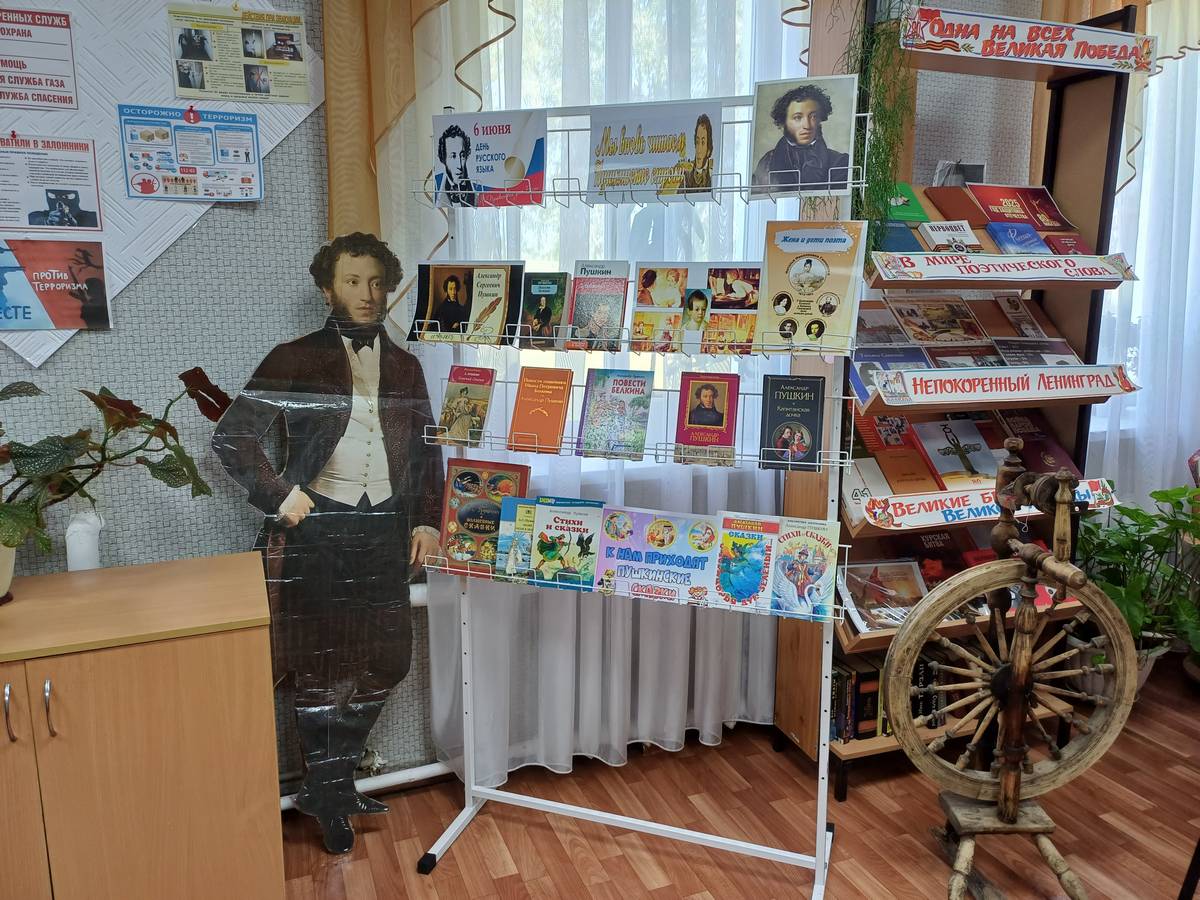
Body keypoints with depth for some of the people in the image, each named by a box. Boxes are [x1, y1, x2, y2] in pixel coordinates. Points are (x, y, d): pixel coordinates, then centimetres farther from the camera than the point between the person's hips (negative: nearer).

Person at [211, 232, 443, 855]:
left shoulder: (404, 367, 12)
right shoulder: (296, 359, 1)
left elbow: (428, 451, 14)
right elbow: (233, 436, -1)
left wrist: (428, 521, 5)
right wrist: (280, 495, -9)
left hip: (385, 531, 4)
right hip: (316, 529, -4)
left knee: (387, 660, 7)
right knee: (320, 666, 4)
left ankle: (332, 779, 30)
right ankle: (327, 794, 25)